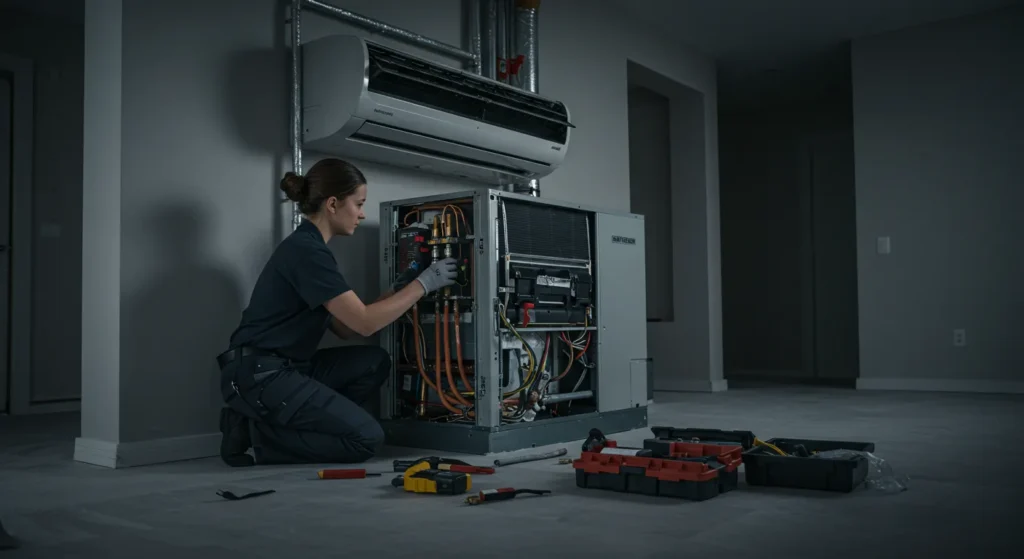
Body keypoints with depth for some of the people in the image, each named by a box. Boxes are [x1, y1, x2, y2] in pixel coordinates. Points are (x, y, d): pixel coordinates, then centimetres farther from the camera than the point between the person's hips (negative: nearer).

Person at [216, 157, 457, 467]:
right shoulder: (306, 251, -18)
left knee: (374, 362, 9)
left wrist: (398, 290, 9)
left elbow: (345, 327, 14)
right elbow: (364, 323, -20)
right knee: (367, 438, -10)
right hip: (259, 376, -10)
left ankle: (275, 422, 7)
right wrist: (422, 284, -11)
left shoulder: (308, 246, 13)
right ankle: (261, 436, -2)